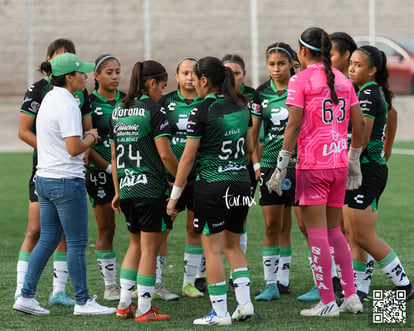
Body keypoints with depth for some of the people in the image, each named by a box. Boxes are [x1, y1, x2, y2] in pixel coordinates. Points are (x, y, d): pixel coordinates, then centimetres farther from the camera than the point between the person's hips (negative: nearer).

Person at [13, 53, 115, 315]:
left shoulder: (49, 99, 13)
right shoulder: (67, 104, -17)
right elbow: (74, 148, -21)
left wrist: (85, 137, 10)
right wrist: (92, 138, -3)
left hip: (44, 178, 9)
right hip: (66, 181, -9)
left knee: (48, 240, 12)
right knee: (77, 243, 0)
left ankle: (26, 296, 10)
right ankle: (83, 301, 6)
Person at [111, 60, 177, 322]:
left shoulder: (118, 112, 10)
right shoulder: (154, 111, -11)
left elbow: (114, 156, 14)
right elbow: (165, 154, -15)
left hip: (127, 189, 7)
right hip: (152, 188, -7)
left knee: (136, 244, 19)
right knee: (149, 248, 0)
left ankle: (124, 304, 16)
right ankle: (144, 309, 2)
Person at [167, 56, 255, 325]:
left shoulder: (202, 111, -12)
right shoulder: (241, 106, 7)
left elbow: (188, 156, -10)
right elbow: (250, 146, 15)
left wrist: (174, 196, -4)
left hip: (212, 185, -6)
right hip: (242, 185, 6)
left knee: (212, 248, 1)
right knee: (232, 244, 19)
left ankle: (220, 312, 1)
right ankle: (245, 302, 9)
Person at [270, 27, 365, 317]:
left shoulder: (300, 80, -7)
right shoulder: (342, 79, 10)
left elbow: (294, 125, -13)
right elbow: (359, 123, 11)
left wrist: (282, 166, -9)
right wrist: (354, 160, 21)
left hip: (312, 166, -6)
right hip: (339, 165, 6)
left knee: (317, 234, -1)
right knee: (334, 230, 16)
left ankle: (328, 303, -2)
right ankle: (351, 297, 13)